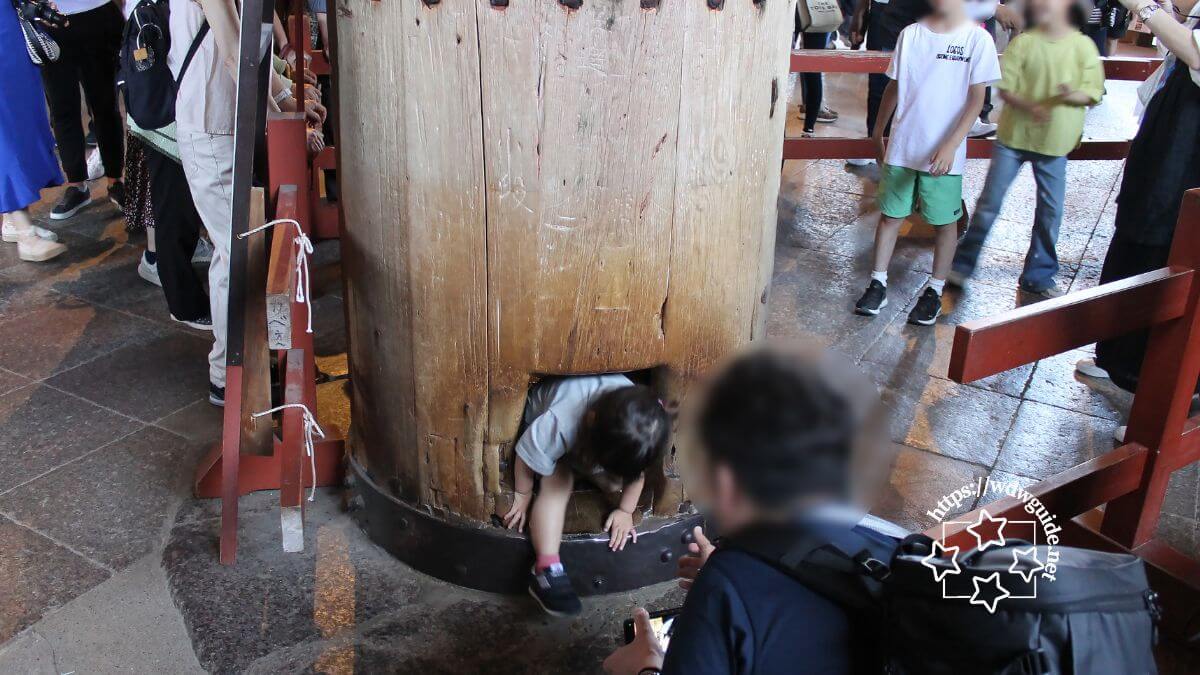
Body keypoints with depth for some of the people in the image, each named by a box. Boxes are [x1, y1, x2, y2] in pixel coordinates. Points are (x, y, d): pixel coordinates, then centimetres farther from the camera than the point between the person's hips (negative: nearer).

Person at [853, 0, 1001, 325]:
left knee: (944, 222, 8)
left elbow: (976, 99, -8)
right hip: (902, 147, 3)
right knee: (890, 215, 9)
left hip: (944, 154, -2)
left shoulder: (978, 39, -7)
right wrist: (878, 133, 15)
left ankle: (935, 290, 22)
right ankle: (878, 284, 20)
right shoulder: (910, 34, 2)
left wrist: (951, 145, -16)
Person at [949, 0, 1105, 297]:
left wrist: (1073, 95, -25)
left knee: (1051, 210, 7)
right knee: (989, 202, 2)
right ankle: (963, 263, 16)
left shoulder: (1084, 46, -3)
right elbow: (1005, 87, -7)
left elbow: (1094, 93, -3)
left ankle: (1038, 276, 22)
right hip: (1014, 135, -1)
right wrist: (1029, 107, -26)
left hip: (1054, 141, 1)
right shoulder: (1023, 42, -5)